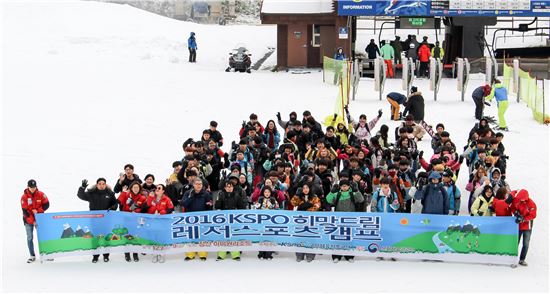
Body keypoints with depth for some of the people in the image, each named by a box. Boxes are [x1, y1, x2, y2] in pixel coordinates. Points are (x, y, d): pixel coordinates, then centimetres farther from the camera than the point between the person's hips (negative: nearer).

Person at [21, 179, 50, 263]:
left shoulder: (41, 195, -6)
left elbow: (46, 205, -5)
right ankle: (32, 256, 9)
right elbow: (25, 211, -13)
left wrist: (37, 211, -17)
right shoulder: (24, 197, -10)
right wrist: (33, 221, -18)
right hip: (28, 220, -1)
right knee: (29, 238, 1)